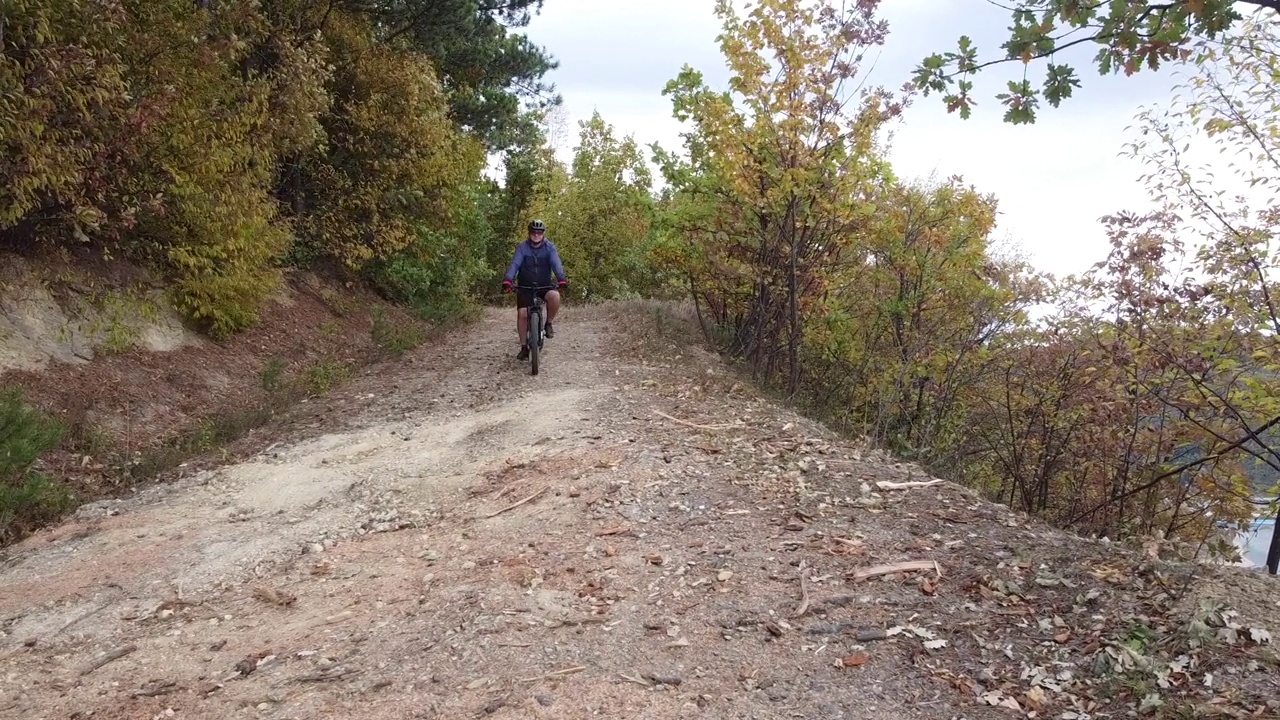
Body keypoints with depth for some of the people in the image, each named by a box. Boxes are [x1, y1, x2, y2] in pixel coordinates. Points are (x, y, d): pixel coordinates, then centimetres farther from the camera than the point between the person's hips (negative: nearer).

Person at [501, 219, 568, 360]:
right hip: (525, 287, 1)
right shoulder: (522, 248, -7)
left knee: (555, 296, -32)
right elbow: (515, 264, -19)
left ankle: (548, 323, -6)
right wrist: (507, 280, -37)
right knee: (522, 314, -11)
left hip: (545, 286, -1)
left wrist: (562, 279, -40)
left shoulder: (550, 248, -7)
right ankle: (523, 347, 2)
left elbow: (556, 264, -20)